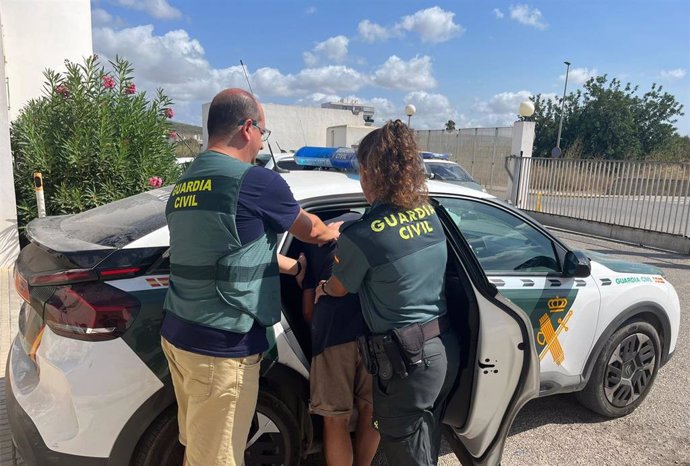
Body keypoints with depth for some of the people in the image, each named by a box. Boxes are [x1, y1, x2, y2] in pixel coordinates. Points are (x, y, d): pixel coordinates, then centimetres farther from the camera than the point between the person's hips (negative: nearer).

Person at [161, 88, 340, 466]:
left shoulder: (185, 184, 9)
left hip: (178, 335, 9)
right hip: (221, 347, -9)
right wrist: (333, 231, 25)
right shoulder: (256, 181, -16)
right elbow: (310, 231, 2)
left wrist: (296, 267, 27)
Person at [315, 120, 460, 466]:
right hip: (446, 347, 7)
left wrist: (321, 287, 23)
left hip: (406, 359, -7)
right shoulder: (429, 213, -1)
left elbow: (339, 289, -1)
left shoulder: (360, 236, -21)